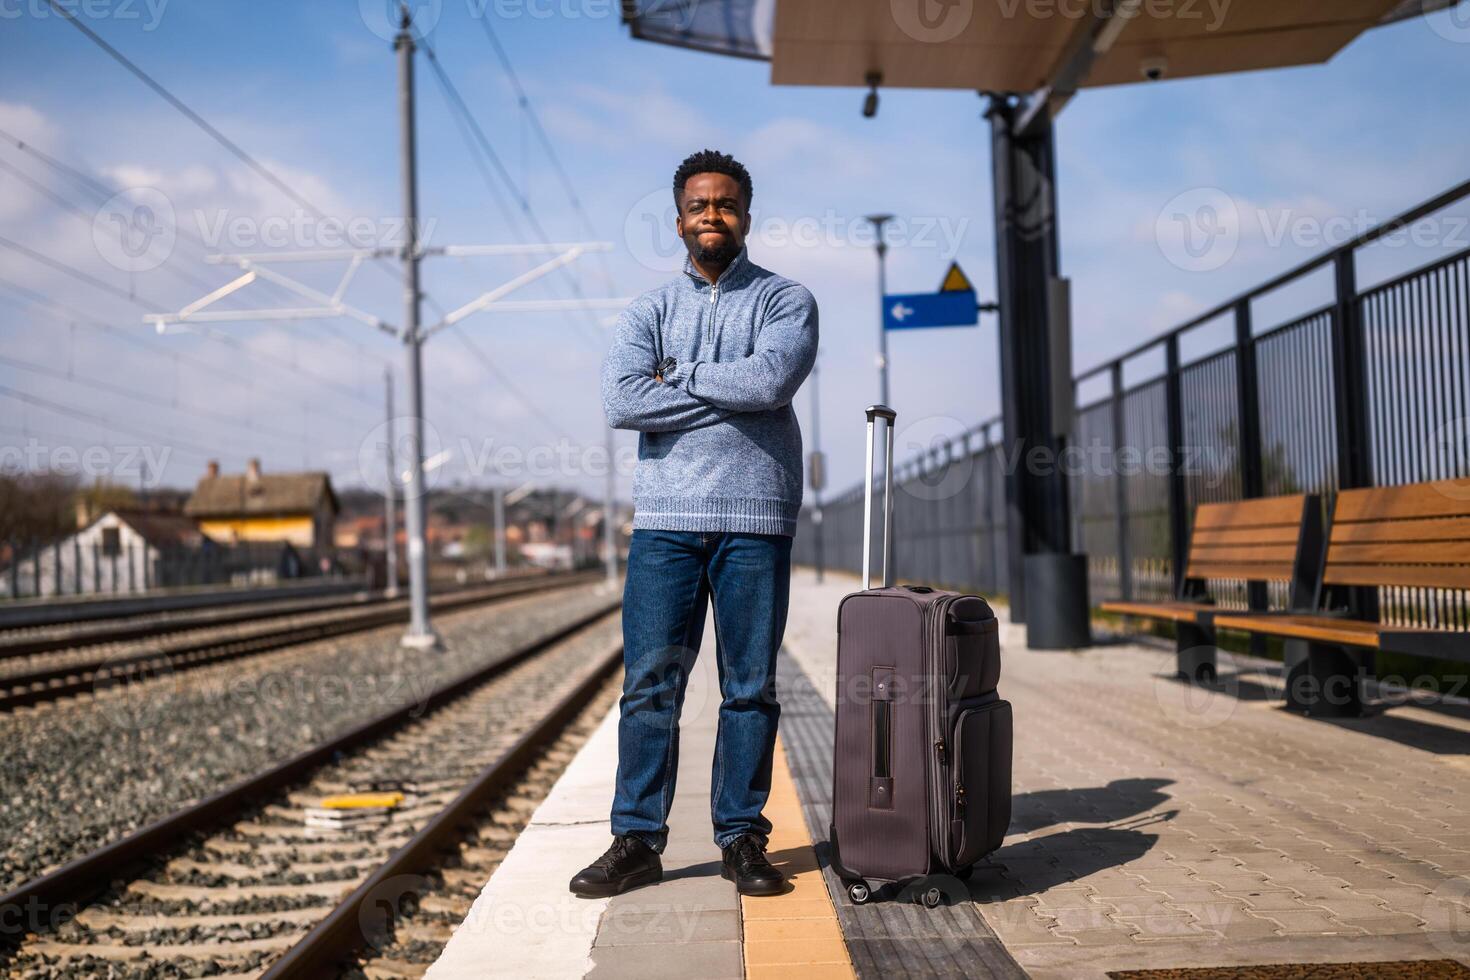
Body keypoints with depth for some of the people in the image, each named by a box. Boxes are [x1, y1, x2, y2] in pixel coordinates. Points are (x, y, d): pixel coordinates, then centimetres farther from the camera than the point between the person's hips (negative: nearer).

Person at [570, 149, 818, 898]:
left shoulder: (787, 301, 8)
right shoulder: (648, 310, 12)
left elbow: (772, 378, -14)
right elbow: (621, 401, -6)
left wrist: (678, 375, -4)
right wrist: (728, 395, -8)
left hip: (756, 519, -1)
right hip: (664, 518, 1)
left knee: (751, 686, 4)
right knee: (649, 682, 0)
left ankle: (742, 838, 14)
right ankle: (637, 840, 9)